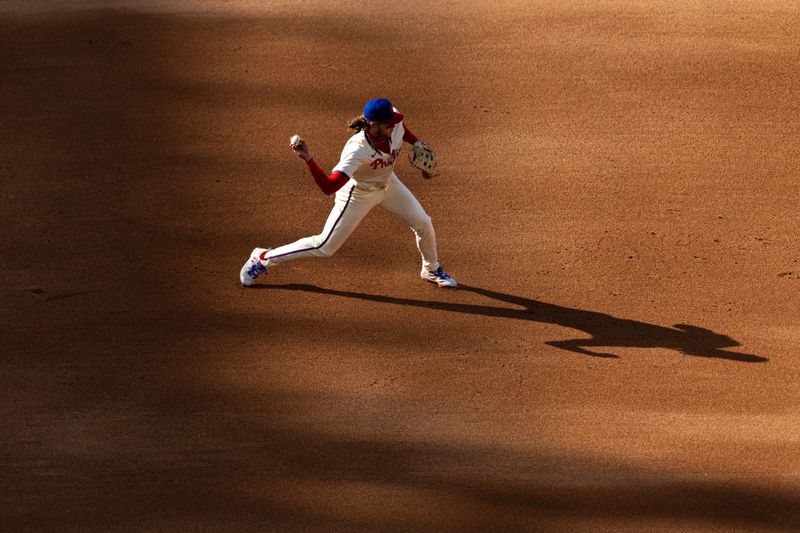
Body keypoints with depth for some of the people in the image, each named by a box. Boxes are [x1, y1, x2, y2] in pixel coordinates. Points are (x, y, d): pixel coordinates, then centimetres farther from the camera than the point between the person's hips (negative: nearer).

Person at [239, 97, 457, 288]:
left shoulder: (394, 124, -26)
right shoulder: (357, 150, -43)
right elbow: (328, 187, -52)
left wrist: (415, 142, -1)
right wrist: (308, 160, -64)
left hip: (388, 184, 6)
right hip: (359, 194, -6)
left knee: (423, 223, 9)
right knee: (325, 246, -1)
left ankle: (431, 269, 41)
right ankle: (262, 258, 17)